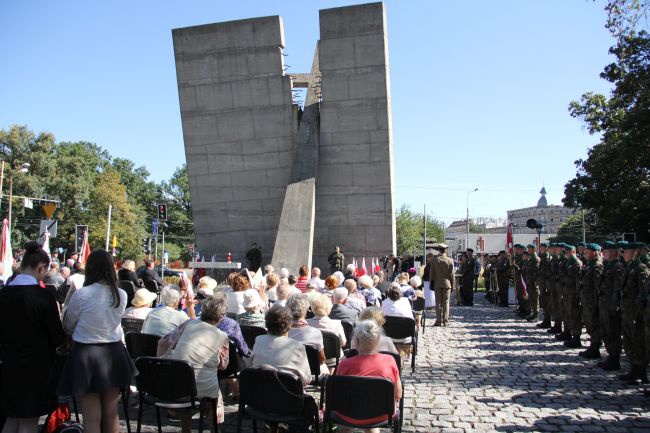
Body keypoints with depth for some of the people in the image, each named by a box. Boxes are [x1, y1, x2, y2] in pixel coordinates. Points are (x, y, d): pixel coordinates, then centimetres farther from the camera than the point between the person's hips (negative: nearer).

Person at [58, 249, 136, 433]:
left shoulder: (81, 294, -15)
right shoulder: (121, 295, -3)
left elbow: (68, 326, 0)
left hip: (86, 354, -4)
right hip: (113, 354, 4)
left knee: (92, 417, 6)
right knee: (111, 414, 16)